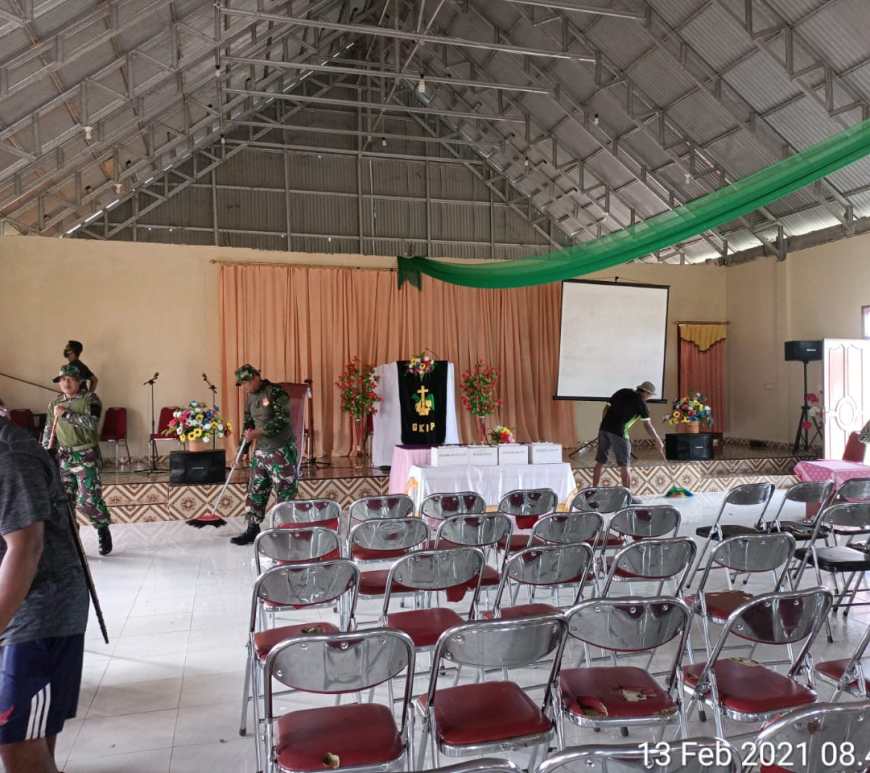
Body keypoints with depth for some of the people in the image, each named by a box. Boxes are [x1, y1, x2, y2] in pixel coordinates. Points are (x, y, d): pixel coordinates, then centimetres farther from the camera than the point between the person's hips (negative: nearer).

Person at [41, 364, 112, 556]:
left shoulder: (90, 399, -6)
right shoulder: (55, 403, 10)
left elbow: (92, 423, -22)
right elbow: (48, 431, 16)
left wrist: (66, 414, -22)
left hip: (87, 456, -5)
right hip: (64, 456, 5)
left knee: (88, 500, -8)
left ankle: (103, 530, 17)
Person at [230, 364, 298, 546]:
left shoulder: (275, 392, -16)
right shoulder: (250, 396, 9)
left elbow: (281, 420, -23)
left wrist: (257, 433, -25)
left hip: (282, 450, -8)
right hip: (260, 450, 8)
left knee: (285, 492, -2)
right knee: (255, 490, 10)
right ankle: (253, 529, 20)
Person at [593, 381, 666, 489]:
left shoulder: (622, 392, 16)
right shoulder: (641, 403, 0)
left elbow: (606, 409, 15)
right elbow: (647, 426, -1)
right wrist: (658, 441, 8)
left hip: (604, 428, 6)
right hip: (618, 432, -5)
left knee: (600, 462, 13)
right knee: (624, 466, 4)